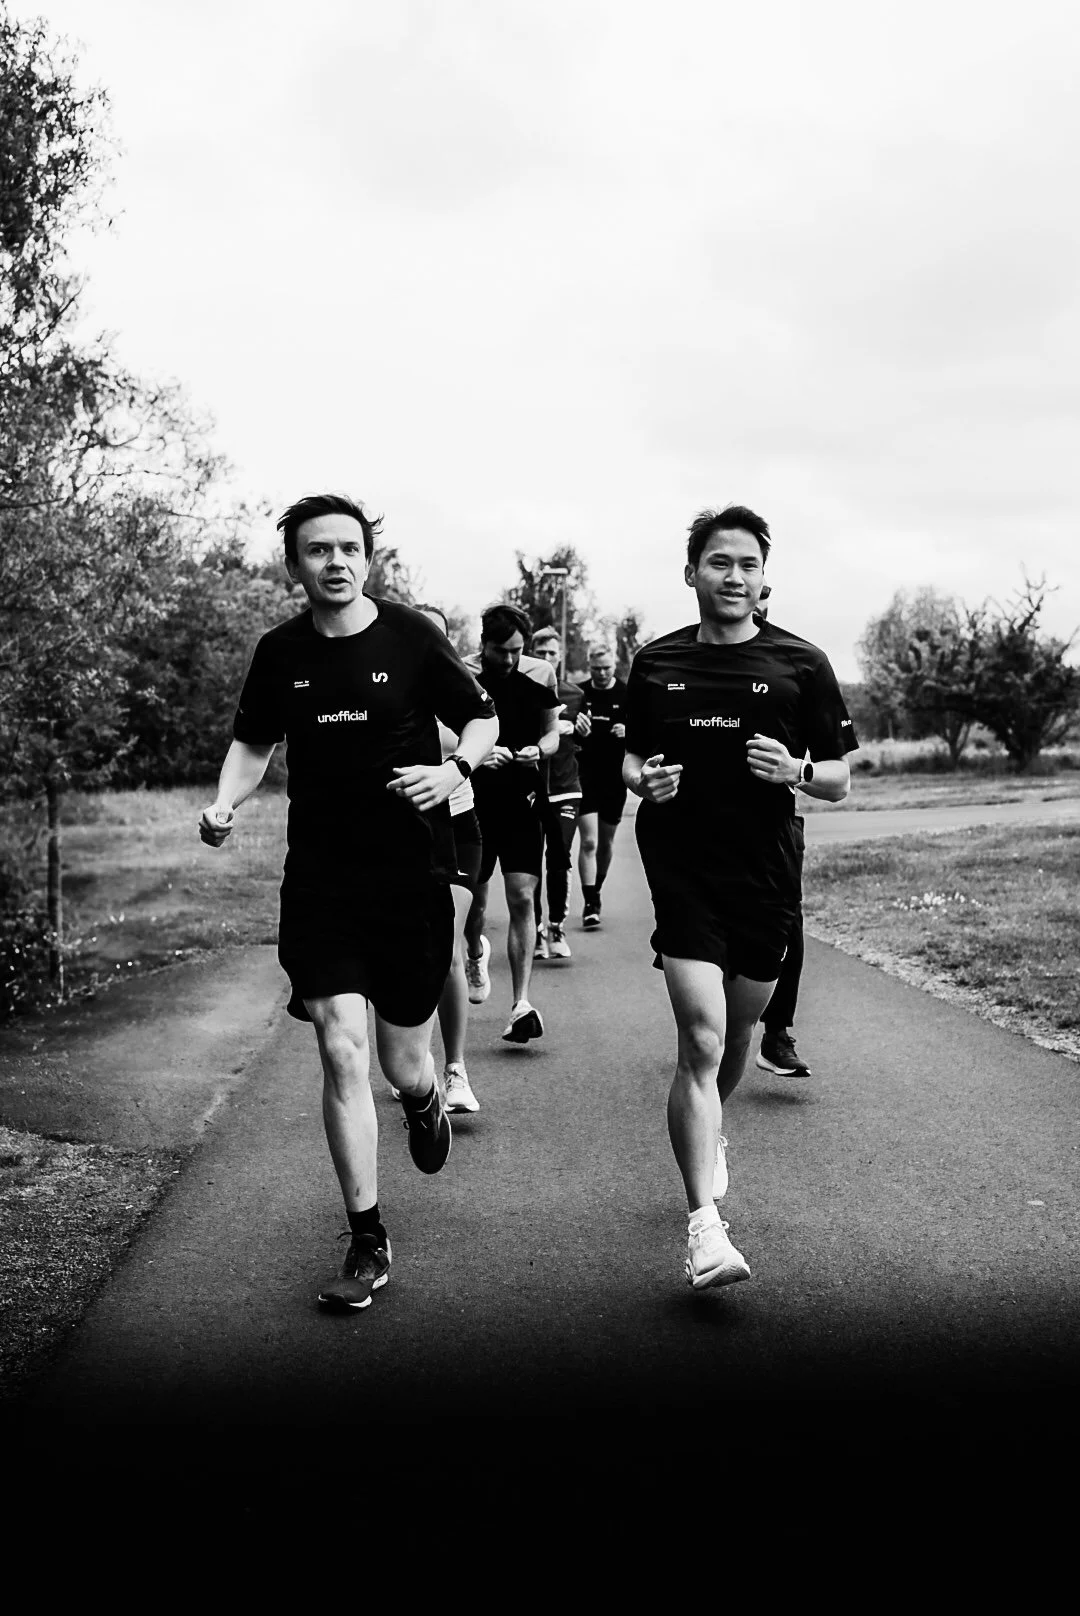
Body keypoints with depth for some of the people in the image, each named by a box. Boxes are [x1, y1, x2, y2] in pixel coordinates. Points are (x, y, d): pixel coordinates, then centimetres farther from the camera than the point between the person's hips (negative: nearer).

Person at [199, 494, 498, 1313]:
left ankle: (425, 1098, 50)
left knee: (401, 1063, 8)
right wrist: (225, 802, -3)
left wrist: (454, 769, -15)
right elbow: (254, 741, 16)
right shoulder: (279, 652, 2)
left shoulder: (412, 636, -5)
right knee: (341, 1049, -9)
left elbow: (483, 718, 5)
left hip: (411, 874, -1)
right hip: (319, 878, 1)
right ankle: (368, 1242, 6)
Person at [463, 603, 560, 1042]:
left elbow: (553, 734, 11)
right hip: (476, 803, -1)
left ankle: (520, 1006, -9)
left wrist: (536, 750, -11)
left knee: (521, 898, -9)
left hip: (522, 804, 1)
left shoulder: (537, 680, 1)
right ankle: (475, 951, 46)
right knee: (476, 897, 9)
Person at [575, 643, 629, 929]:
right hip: (585, 775, -1)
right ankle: (590, 904, -8)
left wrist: (627, 731, -21)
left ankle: (595, 892, 34)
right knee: (589, 841, -11)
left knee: (606, 842, 14)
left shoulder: (626, 695, -1)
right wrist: (575, 726, -16)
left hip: (614, 776, 1)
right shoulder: (579, 694, 0)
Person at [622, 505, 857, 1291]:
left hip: (767, 876, 1)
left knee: (736, 1032, 17)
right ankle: (705, 1226, -13)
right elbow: (632, 755, 17)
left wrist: (797, 771, -18)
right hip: (683, 875, -1)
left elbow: (840, 779, 3)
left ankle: (709, 1136, 48)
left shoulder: (802, 664, 0)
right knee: (702, 1039, -13)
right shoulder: (656, 663, 5)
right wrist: (643, 779, -6)